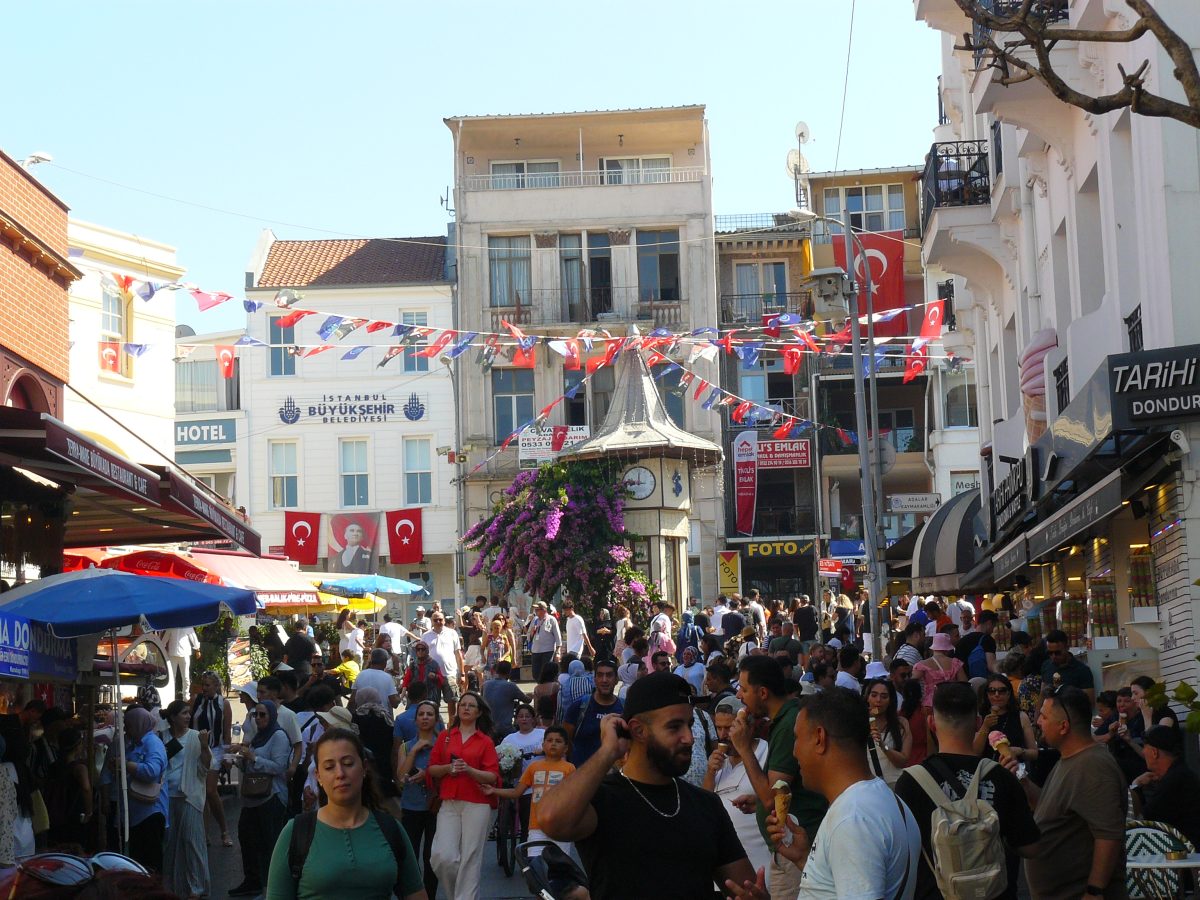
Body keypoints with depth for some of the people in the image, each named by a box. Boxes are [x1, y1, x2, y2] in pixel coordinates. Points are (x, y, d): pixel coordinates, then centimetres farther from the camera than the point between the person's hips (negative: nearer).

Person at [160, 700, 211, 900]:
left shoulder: (195, 737, -3)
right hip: (166, 796, 3)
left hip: (188, 796, -3)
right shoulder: (162, 737, 4)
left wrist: (204, 746, -22)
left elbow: (206, 767, -7)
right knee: (168, 841, 9)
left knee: (191, 840, -2)